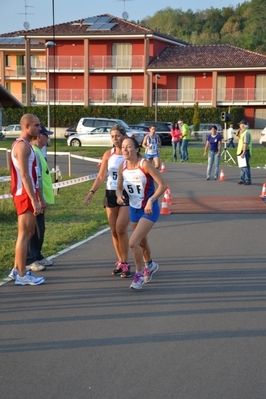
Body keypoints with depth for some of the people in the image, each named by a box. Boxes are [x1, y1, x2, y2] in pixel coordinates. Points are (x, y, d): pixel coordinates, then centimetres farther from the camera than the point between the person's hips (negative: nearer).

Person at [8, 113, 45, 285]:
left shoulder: (24, 145, 16)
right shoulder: (22, 146, -16)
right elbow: (24, 175, -22)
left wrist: (37, 198, 19)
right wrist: (34, 200, -24)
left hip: (27, 195, 10)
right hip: (25, 195, -10)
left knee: (28, 233, 15)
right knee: (24, 234, -5)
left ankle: (17, 270, 22)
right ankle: (22, 275, 2)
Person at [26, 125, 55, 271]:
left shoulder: (37, 152, 14)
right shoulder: (33, 152, -19)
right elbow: (36, 179, -23)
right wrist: (40, 199, -22)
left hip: (38, 198, 10)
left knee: (39, 229, 16)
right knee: (34, 230, -4)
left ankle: (37, 257, 25)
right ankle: (30, 261, 3)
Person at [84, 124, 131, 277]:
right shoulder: (108, 154, 5)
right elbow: (101, 177, 5)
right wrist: (92, 192, -7)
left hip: (127, 194, -4)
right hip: (111, 194, 4)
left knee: (121, 228, -15)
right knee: (114, 231, 7)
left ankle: (125, 263, -2)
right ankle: (121, 262, 21)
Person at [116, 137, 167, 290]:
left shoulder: (145, 164, -20)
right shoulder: (122, 167, -4)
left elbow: (163, 185, -19)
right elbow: (119, 187, 10)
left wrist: (151, 200, -27)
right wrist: (119, 196, -12)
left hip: (149, 209, -6)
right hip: (134, 208, 6)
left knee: (133, 242, -16)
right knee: (142, 243, 22)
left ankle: (139, 274, 5)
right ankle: (150, 265, 50)